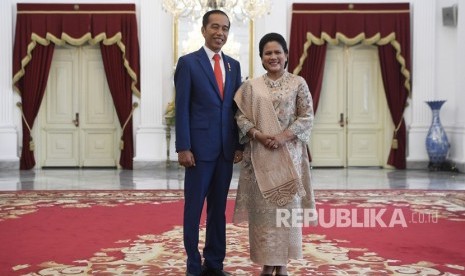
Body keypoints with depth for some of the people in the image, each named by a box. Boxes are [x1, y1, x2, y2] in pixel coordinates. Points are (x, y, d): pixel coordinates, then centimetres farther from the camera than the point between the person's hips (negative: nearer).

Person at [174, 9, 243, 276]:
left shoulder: (234, 65, 12)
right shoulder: (188, 62, -3)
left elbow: (236, 108, 12)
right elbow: (182, 108, -7)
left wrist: (239, 144, 6)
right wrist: (183, 147, -13)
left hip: (226, 149, 5)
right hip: (200, 147, -5)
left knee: (219, 208, 11)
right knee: (194, 207, 4)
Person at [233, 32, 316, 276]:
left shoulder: (298, 83, 4)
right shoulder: (251, 86, 7)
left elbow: (307, 117, -1)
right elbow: (241, 117, 3)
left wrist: (283, 136, -15)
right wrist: (259, 136, -14)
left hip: (289, 154, -1)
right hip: (259, 155, 1)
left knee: (287, 205, 0)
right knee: (262, 207, 2)